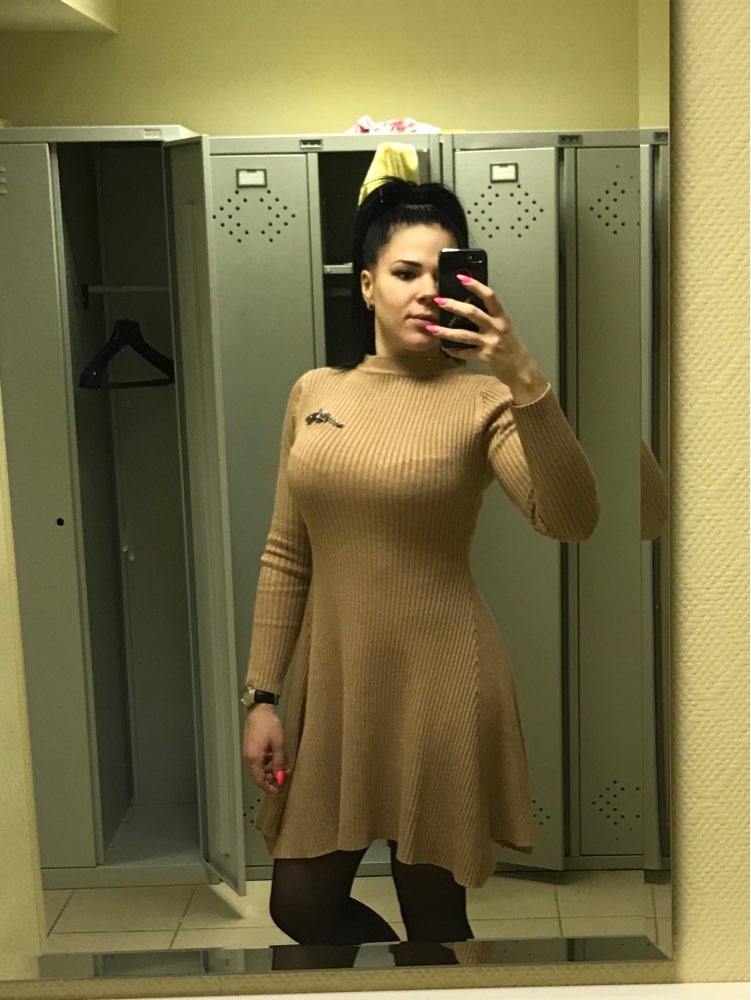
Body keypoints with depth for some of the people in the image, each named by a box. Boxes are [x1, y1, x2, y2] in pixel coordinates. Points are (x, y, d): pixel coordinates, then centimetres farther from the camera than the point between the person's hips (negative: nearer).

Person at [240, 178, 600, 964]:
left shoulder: (481, 401, -9)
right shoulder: (313, 392, 4)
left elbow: (572, 521, -26)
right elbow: (286, 557, 7)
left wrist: (525, 381, -36)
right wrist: (262, 694, 4)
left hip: (438, 685, -4)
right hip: (330, 680, 4)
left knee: (433, 915, 11)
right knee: (301, 906, 12)